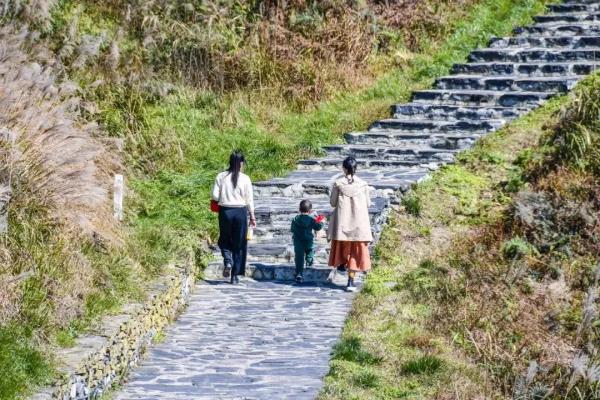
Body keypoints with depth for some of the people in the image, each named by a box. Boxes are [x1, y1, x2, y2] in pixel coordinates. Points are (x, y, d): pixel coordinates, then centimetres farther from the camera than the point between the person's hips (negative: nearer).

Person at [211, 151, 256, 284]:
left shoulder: (221, 177, -3)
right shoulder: (245, 179, -5)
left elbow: (214, 196, -5)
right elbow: (249, 199, -1)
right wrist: (252, 216, 9)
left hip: (225, 211, 1)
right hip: (240, 212, -1)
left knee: (224, 241, 17)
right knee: (239, 244, 9)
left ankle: (228, 261, -12)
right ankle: (235, 275, 10)